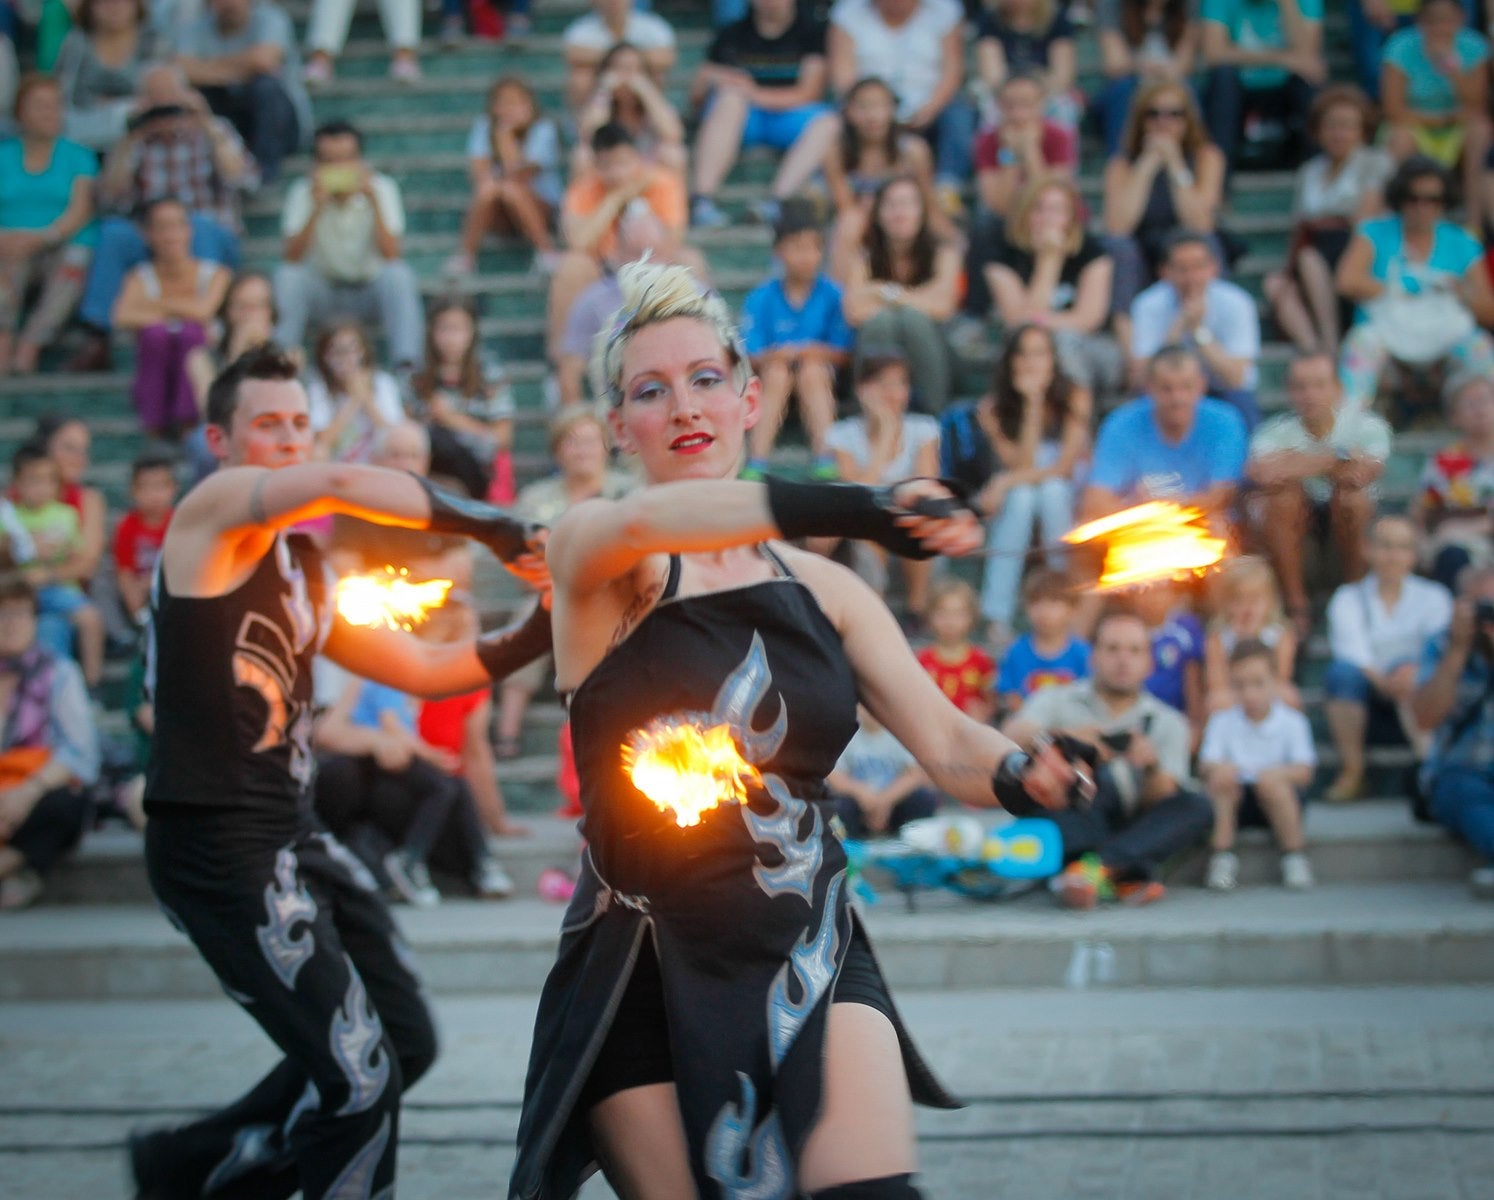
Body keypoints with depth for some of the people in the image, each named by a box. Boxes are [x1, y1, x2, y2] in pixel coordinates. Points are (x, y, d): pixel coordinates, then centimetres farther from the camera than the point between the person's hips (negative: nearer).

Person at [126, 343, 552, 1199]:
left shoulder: (307, 573, 18)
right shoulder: (215, 508, -7)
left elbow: (423, 670, 20)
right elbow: (341, 484, -26)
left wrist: (543, 631, 6)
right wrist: (496, 528, -23)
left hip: (292, 834, 10)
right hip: (216, 845, -9)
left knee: (403, 1042, 15)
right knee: (362, 1080, -12)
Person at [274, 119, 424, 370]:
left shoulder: (382, 188, -9)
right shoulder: (302, 192, -8)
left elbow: (391, 256, -20)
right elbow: (291, 257, -20)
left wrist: (374, 203, -29)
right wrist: (317, 209, -30)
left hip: (370, 290, 0)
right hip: (322, 291, 0)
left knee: (399, 274, -31)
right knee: (287, 275, -28)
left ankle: (407, 364, -32)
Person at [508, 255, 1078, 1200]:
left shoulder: (824, 591, 11)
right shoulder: (593, 562, -3)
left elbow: (947, 742, 2)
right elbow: (637, 526, -28)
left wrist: (1024, 778, -23)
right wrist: (854, 509, -41)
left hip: (809, 945, 2)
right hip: (650, 964, -2)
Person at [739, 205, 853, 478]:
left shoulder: (832, 295, -2)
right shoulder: (761, 298, -3)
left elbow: (844, 353, -3)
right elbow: (751, 357, -8)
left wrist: (816, 352, -23)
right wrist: (774, 355, -29)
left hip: (818, 371, 0)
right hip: (771, 366, 0)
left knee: (811, 372, -33)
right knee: (776, 373, -33)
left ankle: (824, 462, -38)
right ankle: (756, 465, -42)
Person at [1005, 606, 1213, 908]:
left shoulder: (1168, 723, 16)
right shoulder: (1056, 700, 11)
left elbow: (1162, 805, 2)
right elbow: (1012, 736, -12)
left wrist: (1152, 767, -21)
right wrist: (1065, 737, -32)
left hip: (1130, 836, 2)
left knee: (1198, 808, -22)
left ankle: (1097, 865, -42)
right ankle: (1124, 873, -44)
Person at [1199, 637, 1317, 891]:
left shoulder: (1292, 722, -3)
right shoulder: (1222, 722, 2)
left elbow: (1304, 772, -13)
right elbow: (1206, 764, -7)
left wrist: (1279, 773, -35)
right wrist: (1218, 769, -32)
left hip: (1276, 802, -1)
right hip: (1235, 803, 1)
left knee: (1270, 782, -33)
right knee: (1219, 779, -28)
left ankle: (1294, 857, -19)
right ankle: (1222, 856, -21)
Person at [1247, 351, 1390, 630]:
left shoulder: (1367, 427, -16)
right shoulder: (1276, 432, -15)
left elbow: (1362, 474, -37)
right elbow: (1260, 473, -38)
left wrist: (1300, 464, -28)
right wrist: (1333, 461, -31)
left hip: (1350, 521, 0)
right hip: (1297, 521, 1)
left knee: (1349, 496, -34)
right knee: (1282, 495, -32)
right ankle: (1296, 606, -22)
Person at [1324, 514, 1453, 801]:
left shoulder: (1433, 596, 12)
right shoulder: (1347, 599, 9)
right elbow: (1351, 651, -8)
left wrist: (1413, 672, -28)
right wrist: (1381, 680, -29)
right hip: (1366, 689, 0)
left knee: (1406, 668, -34)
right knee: (1341, 672, -32)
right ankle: (1351, 770, -25)